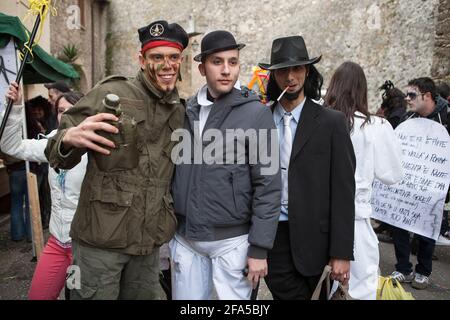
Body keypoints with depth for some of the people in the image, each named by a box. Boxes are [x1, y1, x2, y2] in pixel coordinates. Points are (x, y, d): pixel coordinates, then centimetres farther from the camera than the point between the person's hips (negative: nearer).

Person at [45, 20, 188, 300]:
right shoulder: (110, 94, -9)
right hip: (101, 237, -5)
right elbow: (58, 157, -6)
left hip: (150, 240, 5)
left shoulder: (180, 112, 7)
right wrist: (70, 138, -27)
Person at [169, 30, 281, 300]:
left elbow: (268, 186, -11)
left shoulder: (256, 113, -9)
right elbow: (175, 172, 10)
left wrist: (259, 248, -12)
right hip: (186, 238, 4)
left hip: (232, 240, -4)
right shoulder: (187, 111, 4)